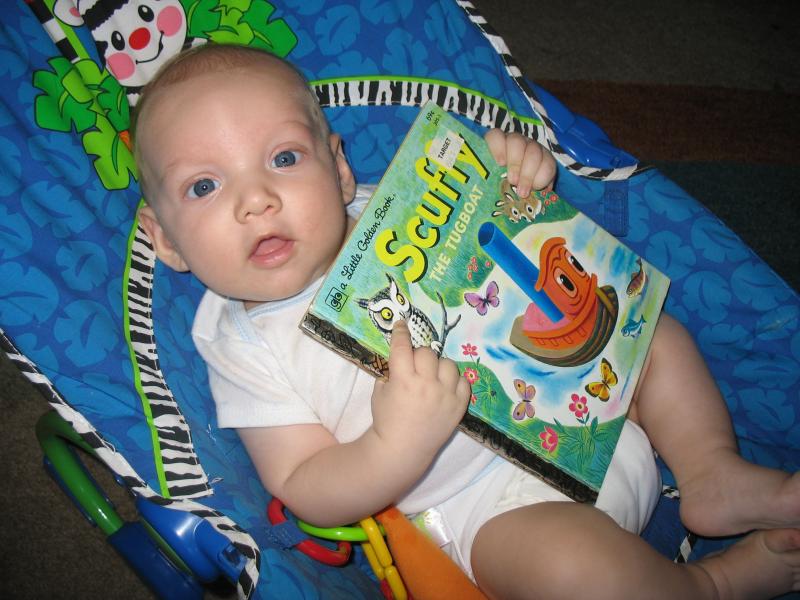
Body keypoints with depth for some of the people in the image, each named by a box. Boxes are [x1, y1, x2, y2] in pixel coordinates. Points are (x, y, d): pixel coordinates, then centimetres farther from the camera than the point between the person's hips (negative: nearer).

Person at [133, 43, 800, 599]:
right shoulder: (245, 350, -12)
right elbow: (305, 492, -13)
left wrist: (520, 181, -12)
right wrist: (399, 444, -33)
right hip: (490, 501, -5)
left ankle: (712, 472, 15)